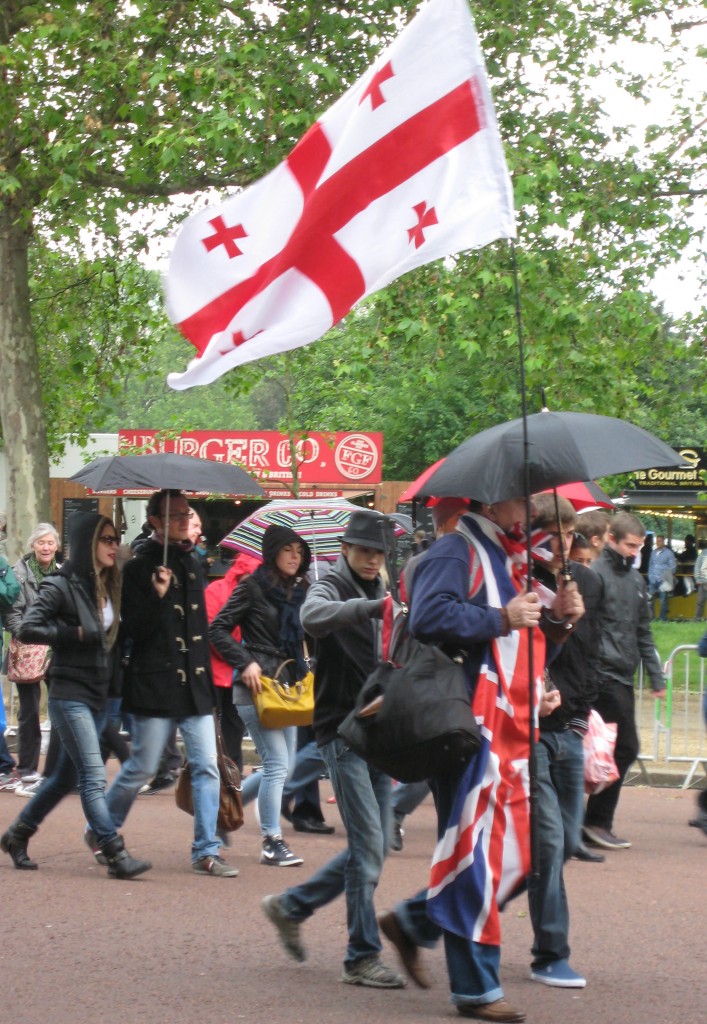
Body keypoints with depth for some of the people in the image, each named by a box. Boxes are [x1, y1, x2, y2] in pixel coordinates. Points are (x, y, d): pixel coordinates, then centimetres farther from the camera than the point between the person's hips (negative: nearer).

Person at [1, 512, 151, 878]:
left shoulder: (110, 588, 12)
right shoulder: (61, 586, -9)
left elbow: (116, 636, 15)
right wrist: (75, 634, -17)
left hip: (99, 695, 8)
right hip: (69, 694, -8)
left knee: (66, 775, 15)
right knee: (94, 776, -12)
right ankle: (115, 854, -13)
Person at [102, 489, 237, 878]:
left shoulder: (189, 563, 13)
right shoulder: (139, 568, -7)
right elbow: (134, 628, -13)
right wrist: (157, 596, -27)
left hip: (195, 684, 6)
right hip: (155, 685, -6)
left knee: (207, 768, -1)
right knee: (141, 768, 1)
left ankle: (206, 852, 3)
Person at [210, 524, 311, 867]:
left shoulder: (298, 591, 14)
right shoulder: (252, 587, -6)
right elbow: (218, 630, -8)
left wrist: (302, 673, 6)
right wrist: (246, 663, -17)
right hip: (255, 685, -8)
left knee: (283, 767, 10)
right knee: (278, 763, -11)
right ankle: (272, 842, -4)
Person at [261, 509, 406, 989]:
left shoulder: (379, 594, 17)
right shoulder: (331, 588, -5)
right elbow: (315, 617, -31)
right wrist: (373, 605, -44)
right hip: (343, 728, -8)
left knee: (373, 847, 10)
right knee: (368, 844, -12)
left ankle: (291, 906, 26)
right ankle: (363, 957, -6)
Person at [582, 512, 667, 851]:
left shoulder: (636, 579, 16)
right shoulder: (596, 575, -10)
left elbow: (643, 632, 21)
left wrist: (656, 676, 15)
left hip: (623, 677, 8)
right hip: (605, 675, -8)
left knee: (623, 750, 9)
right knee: (625, 748, -9)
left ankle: (596, 822, 15)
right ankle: (597, 821, -1)